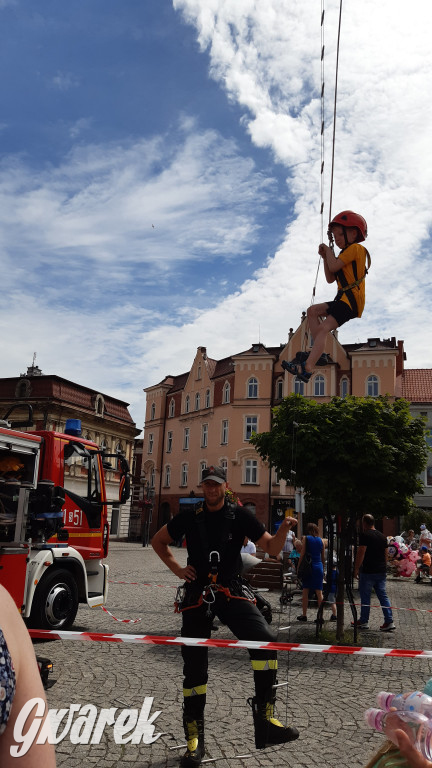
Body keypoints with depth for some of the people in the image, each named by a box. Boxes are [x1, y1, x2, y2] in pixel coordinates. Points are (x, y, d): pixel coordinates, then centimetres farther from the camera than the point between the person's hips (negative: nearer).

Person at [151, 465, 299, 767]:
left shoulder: (239, 515, -1)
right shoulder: (190, 517, 2)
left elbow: (271, 547, -4)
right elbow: (158, 541, 16)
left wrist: (284, 529, -25)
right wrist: (178, 569, 4)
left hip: (231, 593, -1)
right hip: (197, 595, 1)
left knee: (265, 640, -24)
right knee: (194, 665, 5)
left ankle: (265, 720, -14)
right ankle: (194, 740, 23)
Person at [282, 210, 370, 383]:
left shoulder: (355, 248, -5)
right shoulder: (347, 253, 26)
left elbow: (334, 266, -17)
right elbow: (330, 279, 22)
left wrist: (329, 251, 1)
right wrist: (325, 257, 12)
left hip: (352, 300, -10)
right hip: (343, 299, 10)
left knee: (324, 328, -22)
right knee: (312, 311, 5)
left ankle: (307, 369, -32)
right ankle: (318, 350, -4)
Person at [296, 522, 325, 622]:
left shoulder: (305, 538, -1)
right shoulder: (321, 540, 8)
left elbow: (302, 554, -5)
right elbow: (323, 557, 12)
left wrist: (298, 567, 0)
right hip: (318, 567, 3)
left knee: (305, 591, 5)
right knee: (319, 593, 4)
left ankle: (304, 615, 7)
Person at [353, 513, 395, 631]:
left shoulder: (364, 535, -11)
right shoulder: (382, 536, 12)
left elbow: (360, 554, -15)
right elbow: (385, 554, 17)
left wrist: (356, 569, -10)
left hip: (368, 572, -6)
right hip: (381, 572, 7)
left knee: (365, 597, 3)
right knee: (383, 596, 9)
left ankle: (363, 622, 11)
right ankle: (389, 622, 4)